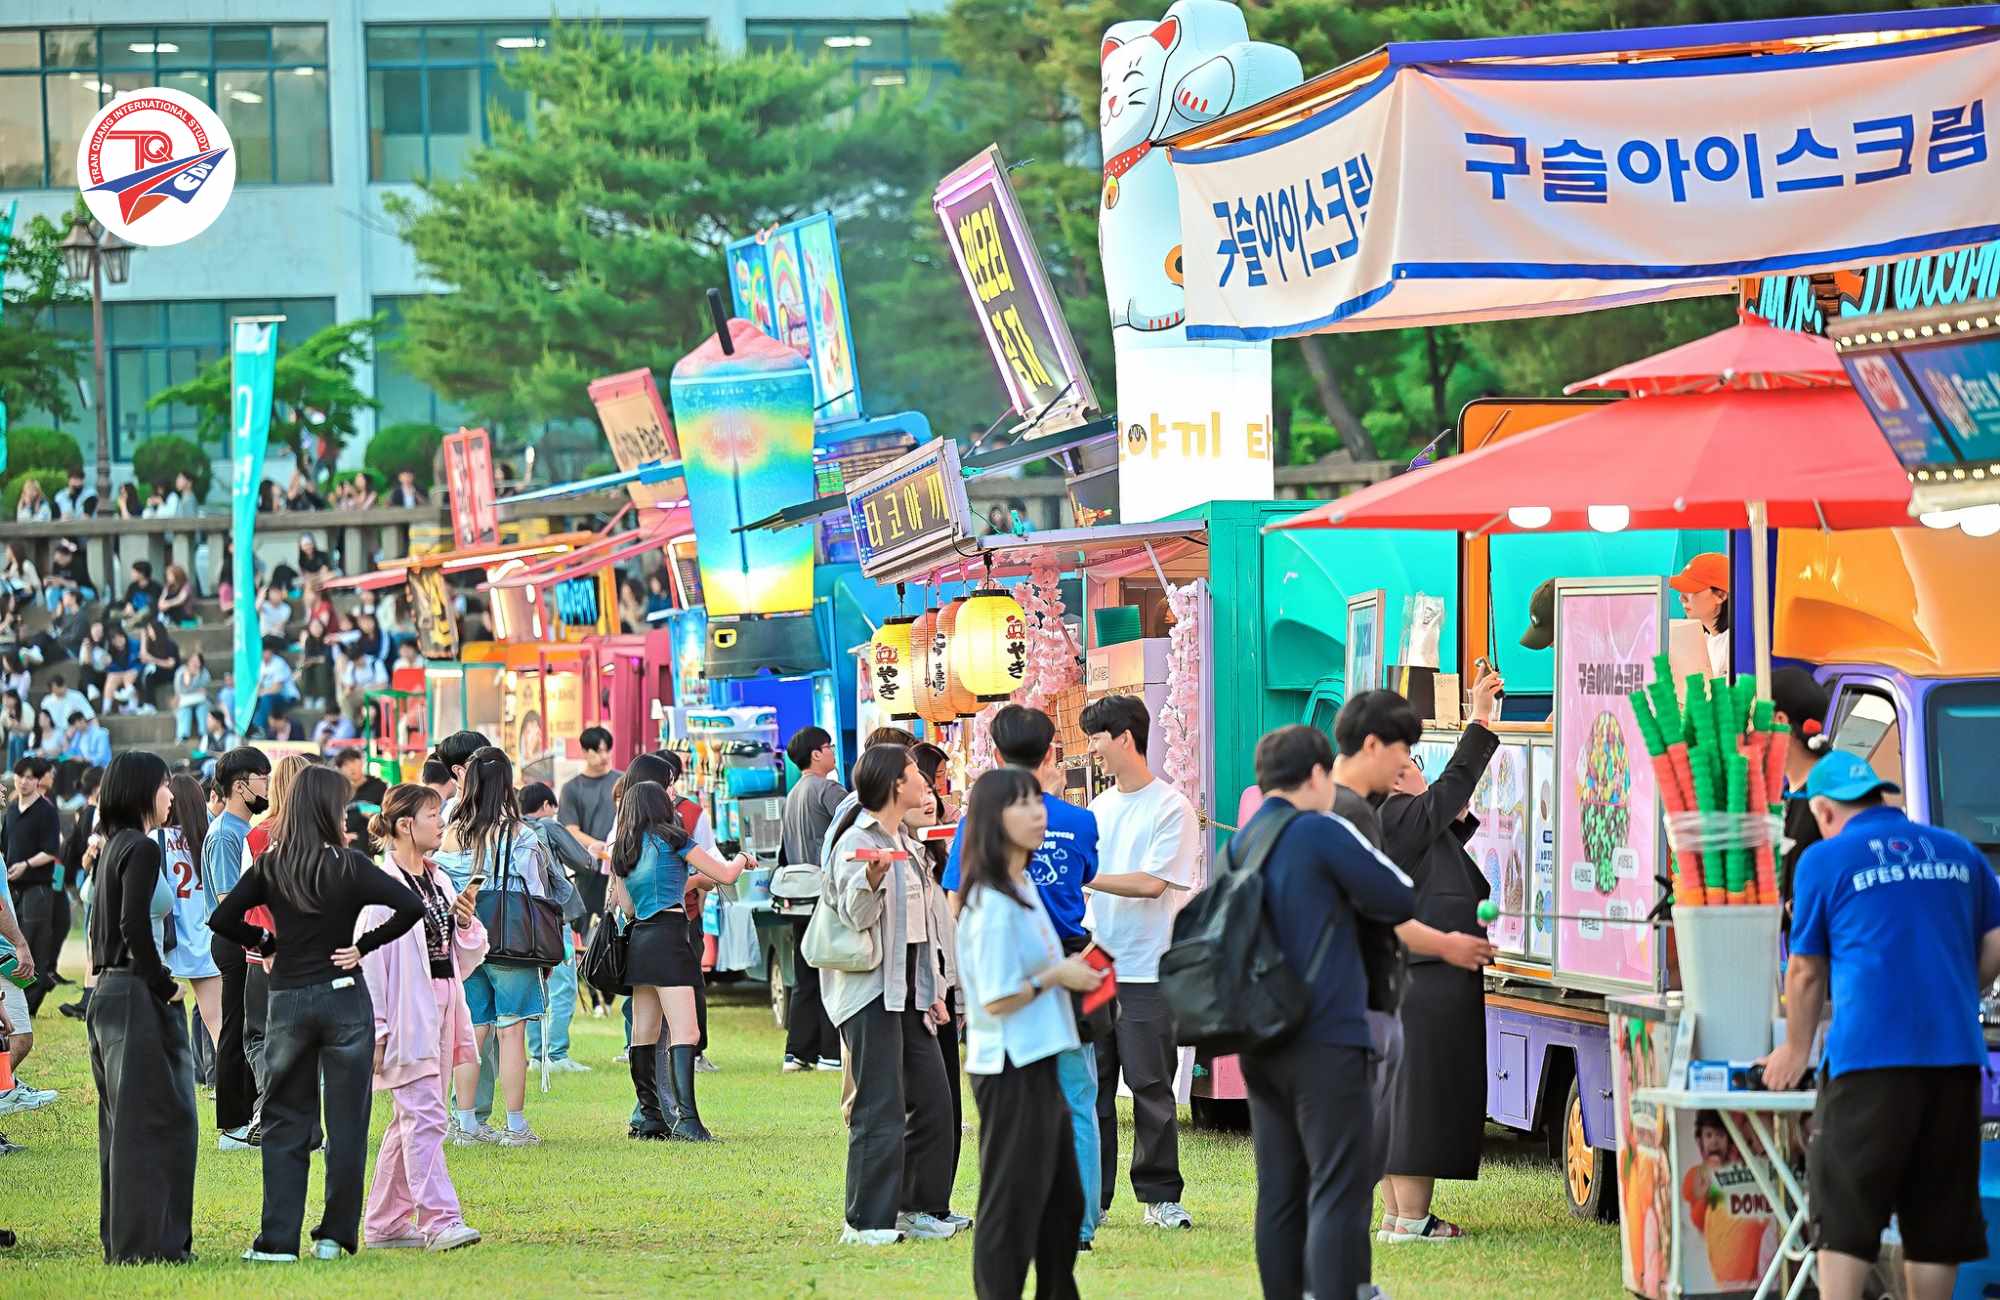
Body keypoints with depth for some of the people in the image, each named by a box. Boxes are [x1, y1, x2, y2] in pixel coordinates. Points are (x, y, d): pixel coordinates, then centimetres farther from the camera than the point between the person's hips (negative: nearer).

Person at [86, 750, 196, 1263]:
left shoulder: (115, 848, 15)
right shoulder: (142, 849, -13)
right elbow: (134, 926, -22)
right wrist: (165, 986, -13)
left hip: (108, 991, 10)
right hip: (137, 995, -10)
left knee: (122, 1121, 12)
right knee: (153, 1119, -6)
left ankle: (121, 1240, 16)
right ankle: (147, 1241, -5)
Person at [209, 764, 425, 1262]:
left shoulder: (269, 866, 0)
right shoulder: (348, 866, -8)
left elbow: (222, 920, -1)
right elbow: (412, 906, -16)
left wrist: (266, 942, 10)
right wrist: (365, 944, -6)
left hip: (287, 1000, 2)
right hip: (343, 996, -2)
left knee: (285, 1121, 8)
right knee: (346, 1119, 7)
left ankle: (277, 1239, 2)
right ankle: (334, 1235, 9)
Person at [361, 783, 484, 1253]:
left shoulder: (440, 881, 14)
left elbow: (468, 957, 22)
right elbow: (368, 956, -14)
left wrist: (467, 923, 1)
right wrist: (376, 1030, -17)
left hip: (440, 1009, 9)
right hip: (406, 1015, -9)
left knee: (411, 1120, 12)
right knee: (424, 1117, -14)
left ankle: (386, 1223, 18)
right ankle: (439, 1220, -18)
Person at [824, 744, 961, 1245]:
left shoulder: (903, 842, 17)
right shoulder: (857, 841, -10)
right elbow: (856, 916, -17)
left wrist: (932, 991, 21)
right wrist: (872, 876, -36)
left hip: (908, 989, 9)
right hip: (870, 988, -9)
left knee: (933, 1101, 8)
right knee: (881, 1109, -9)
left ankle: (919, 1207, 18)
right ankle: (867, 1221, -5)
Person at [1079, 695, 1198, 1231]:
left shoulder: (1171, 808, -6)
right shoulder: (1098, 809, 16)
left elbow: (1152, 882, -15)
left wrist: (1085, 877, -15)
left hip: (1146, 971, -6)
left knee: (1150, 1086, -3)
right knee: (1090, 1084, 4)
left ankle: (1161, 1196, 5)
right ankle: (1091, 1196, 9)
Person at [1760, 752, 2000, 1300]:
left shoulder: (1826, 860, 2)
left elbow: (1806, 972, 8)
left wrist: (1795, 1050, 21)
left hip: (1868, 1052, -4)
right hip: (1955, 1051, 4)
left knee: (1845, 1213, -1)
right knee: (1936, 1213, 9)